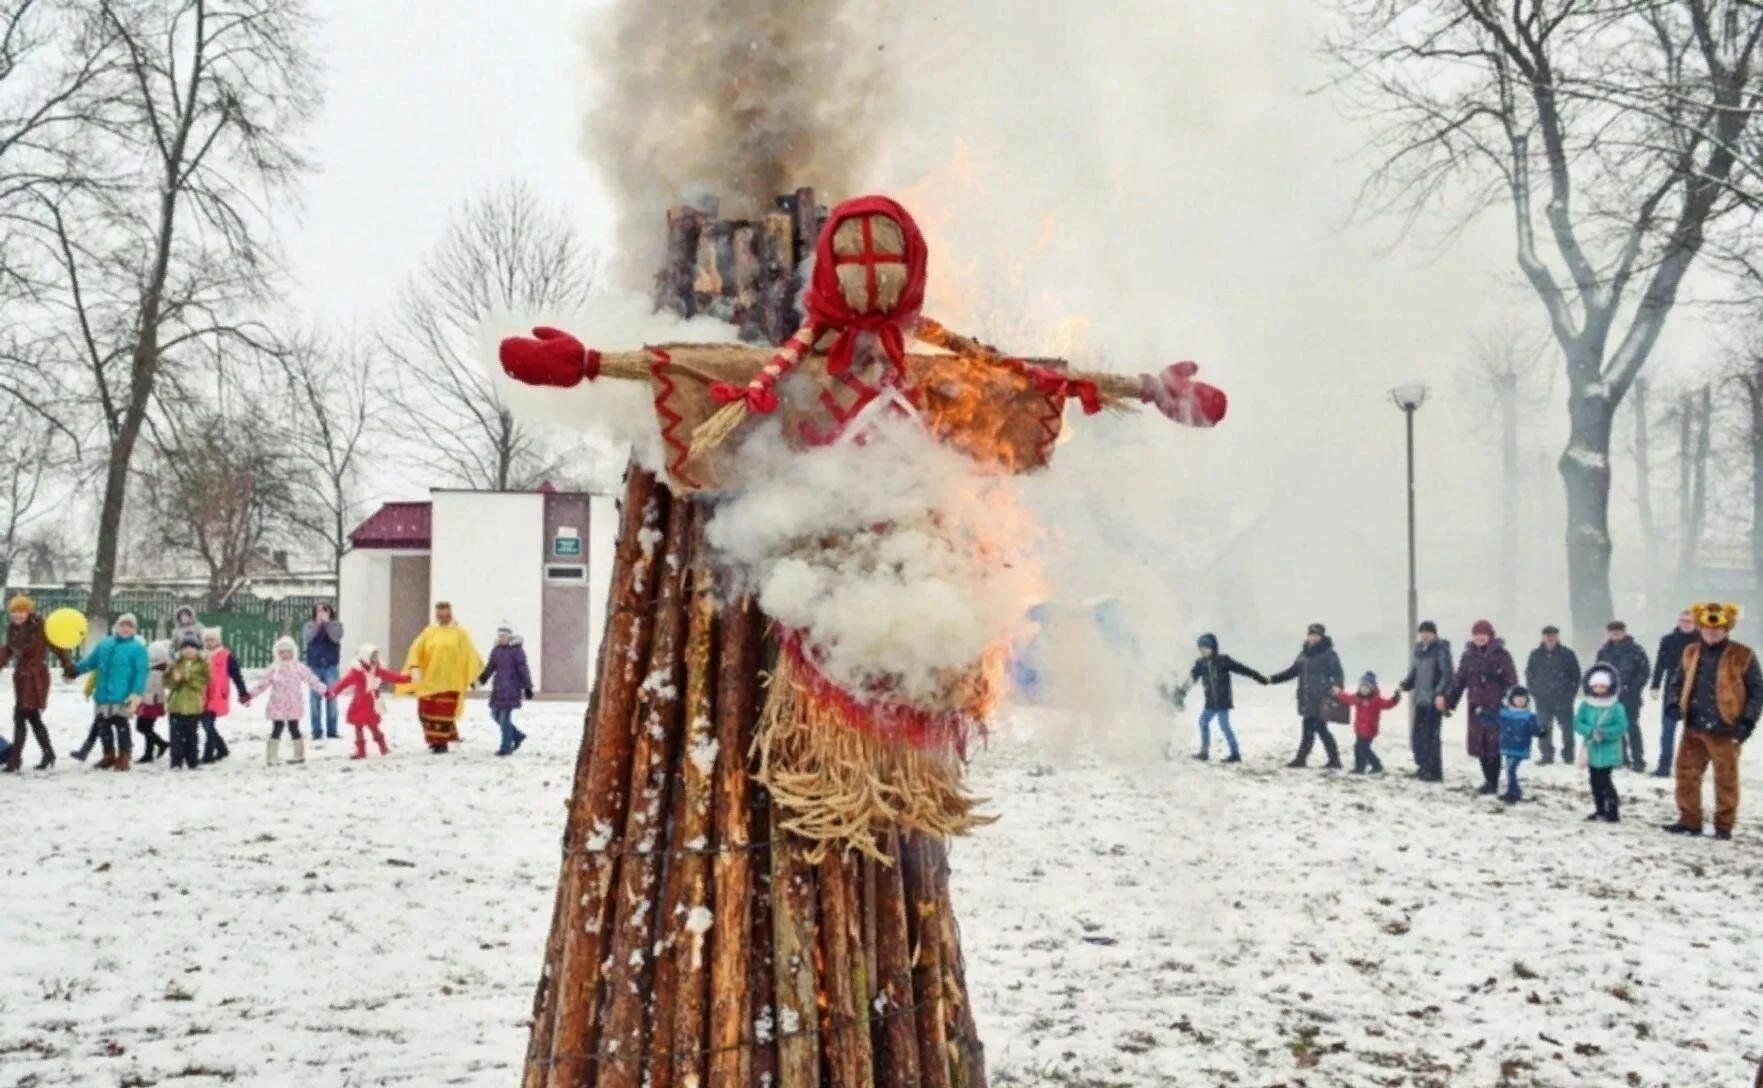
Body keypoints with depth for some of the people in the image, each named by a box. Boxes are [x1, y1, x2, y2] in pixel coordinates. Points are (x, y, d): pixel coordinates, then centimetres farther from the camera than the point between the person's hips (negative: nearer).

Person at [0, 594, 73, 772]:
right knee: (33, 718, 14)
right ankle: (48, 754, 26)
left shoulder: (40, 627, -13)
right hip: (21, 676, 7)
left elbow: (57, 646, -7)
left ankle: (15, 759, -7)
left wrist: (68, 666, -5)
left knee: (20, 717, -10)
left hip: (36, 677, -7)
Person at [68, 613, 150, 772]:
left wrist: (137, 694, -23)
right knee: (103, 725, 12)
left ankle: (124, 757, 7)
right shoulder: (104, 645, 12)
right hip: (104, 695, 6)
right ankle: (109, 755, 25)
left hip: (122, 697, -6)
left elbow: (141, 673, -14)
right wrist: (74, 670, 18)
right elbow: (90, 661, 22)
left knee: (121, 725, -3)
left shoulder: (138, 648, -6)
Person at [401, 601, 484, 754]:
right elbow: (416, 649, -1)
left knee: (444, 712, -4)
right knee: (426, 711, 6)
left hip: (450, 682, -3)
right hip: (429, 680, 3)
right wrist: (414, 667, -17)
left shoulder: (459, 633, 1)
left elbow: (470, 654, 0)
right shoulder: (429, 632, 6)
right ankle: (434, 737, 25)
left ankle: (442, 742, 7)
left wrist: (475, 675, -4)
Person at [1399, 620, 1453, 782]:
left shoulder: (1441, 650, -8)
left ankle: (1435, 771, -1)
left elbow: (1447, 674, -14)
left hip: (1434, 700, -7)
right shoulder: (1420, 650, 14)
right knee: (1416, 735, 11)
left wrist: (1440, 693, -24)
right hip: (1420, 698, 7)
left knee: (1430, 735, -8)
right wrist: (1406, 685, 1)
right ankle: (1423, 767, 25)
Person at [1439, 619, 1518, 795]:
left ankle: (1493, 783, 1)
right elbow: (1459, 681, 13)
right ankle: (1488, 780, 21)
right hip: (1476, 708, 5)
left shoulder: (1501, 655, -4)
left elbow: (1511, 682, -6)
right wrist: (1447, 700, 9)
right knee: (1480, 745, 7)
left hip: (1496, 708, -5)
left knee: (1494, 746, -6)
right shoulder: (1468, 656, 10)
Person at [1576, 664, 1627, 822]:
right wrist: (1591, 731, -20)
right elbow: (1577, 723, -3)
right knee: (1595, 781, 11)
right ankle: (1600, 810, 22)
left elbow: (1622, 727, -13)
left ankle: (1613, 810, -3)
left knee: (1604, 780, -10)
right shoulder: (1585, 705, 1)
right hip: (1592, 750, 5)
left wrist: (1604, 733, -25)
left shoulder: (1616, 707, -8)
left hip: (1608, 750, -5)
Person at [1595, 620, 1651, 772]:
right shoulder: (1604, 651, 8)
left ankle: (1638, 760, -5)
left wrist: (1634, 687, -10)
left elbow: (1645, 669, -4)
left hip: (1630, 696, -5)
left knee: (1632, 726, -8)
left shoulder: (1634, 649, -4)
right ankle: (1621, 758, 18)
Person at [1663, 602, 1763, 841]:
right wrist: (1674, 703, -2)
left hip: (1725, 731, -4)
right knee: (1687, 774, 7)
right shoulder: (1691, 653, 8)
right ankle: (1689, 821, 18)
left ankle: (1724, 825, 14)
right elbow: (1676, 683, 18)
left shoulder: (1742, 656, -5)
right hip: (1694, 728, 5)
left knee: (1726, 780, 4)